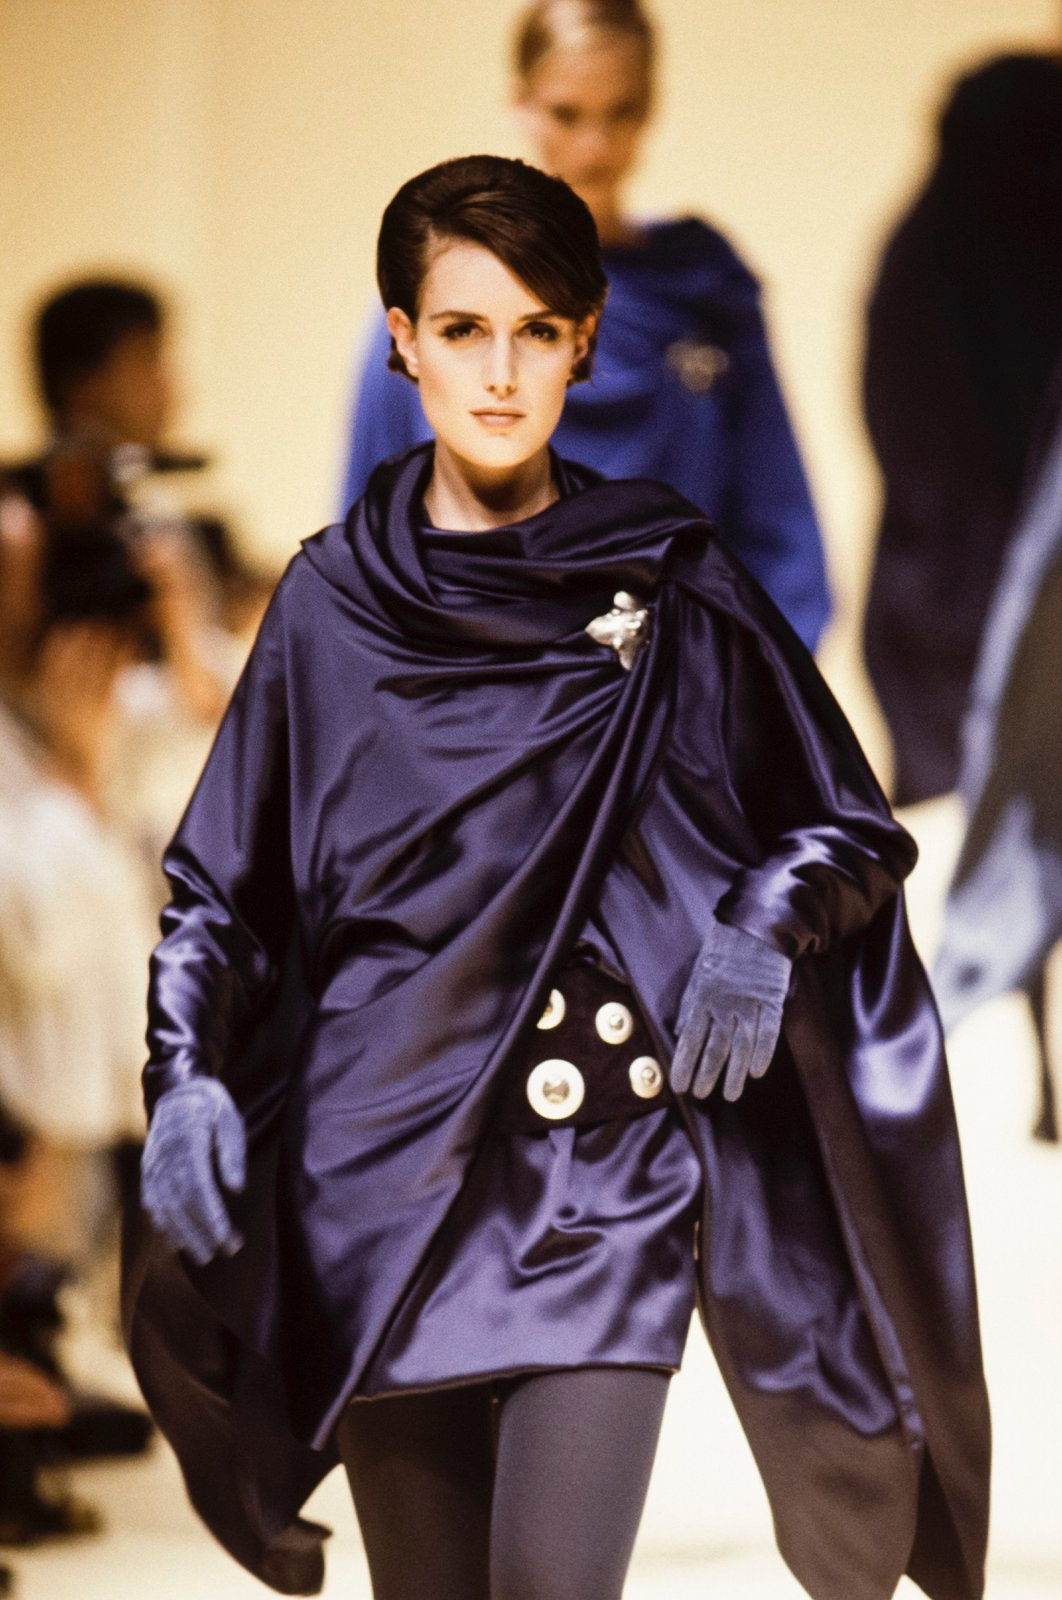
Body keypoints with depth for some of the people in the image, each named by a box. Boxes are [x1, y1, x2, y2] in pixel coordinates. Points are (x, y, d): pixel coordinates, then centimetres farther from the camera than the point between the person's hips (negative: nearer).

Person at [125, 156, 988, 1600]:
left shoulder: (673, 589, 3)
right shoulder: (333, 602, 6)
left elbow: (858, 835, 8)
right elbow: (224, 883, 8)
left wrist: (766, 921, -13)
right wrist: (186, 1079, -9)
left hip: (607, 1159, -2)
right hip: (385, 1162, 2)